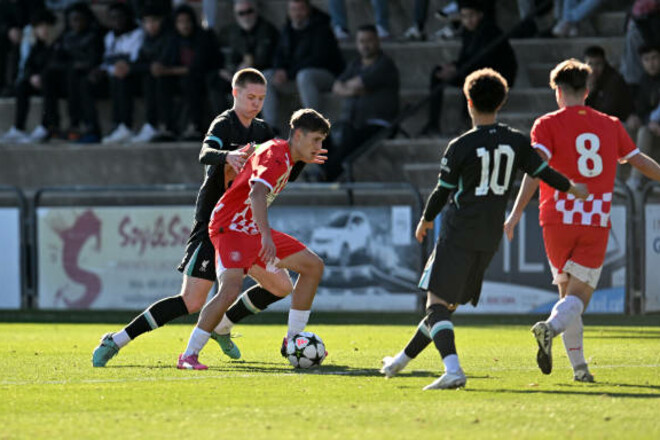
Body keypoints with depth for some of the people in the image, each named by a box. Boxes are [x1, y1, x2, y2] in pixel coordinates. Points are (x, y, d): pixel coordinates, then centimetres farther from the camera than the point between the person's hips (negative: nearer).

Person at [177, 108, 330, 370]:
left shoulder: (286, 156, 12)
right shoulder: (275, 156, -20)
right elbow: (257, 194, -37)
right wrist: (266, 238, -47)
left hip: (254, 230, 10)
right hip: (230, 229, -10)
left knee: (313, 266, 10)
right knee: (230, 290, -30)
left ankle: (293, 340, 17)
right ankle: (189, 356, -22)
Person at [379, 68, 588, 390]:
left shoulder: (461, 146, -8)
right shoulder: (517, 142, 3)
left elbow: (443, 191, -3)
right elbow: (543, 173, 13)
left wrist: (425, 221, 15)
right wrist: (572, 188, 33)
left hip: (458, 234, -6)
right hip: (490, 239, 6)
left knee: (437, 303, -9)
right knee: (449, 304, 15)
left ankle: (452, 369, -29)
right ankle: (403, 359, 28)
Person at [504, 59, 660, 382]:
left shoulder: (547, 125, 0)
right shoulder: (610, 125, 10)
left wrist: (517, 211, -20)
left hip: (558, 221, -1)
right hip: (597, 222, 1)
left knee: (567, 292, 14)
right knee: (578, 296, -2)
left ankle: (579, 366, 8)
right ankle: (551, 327, -34)